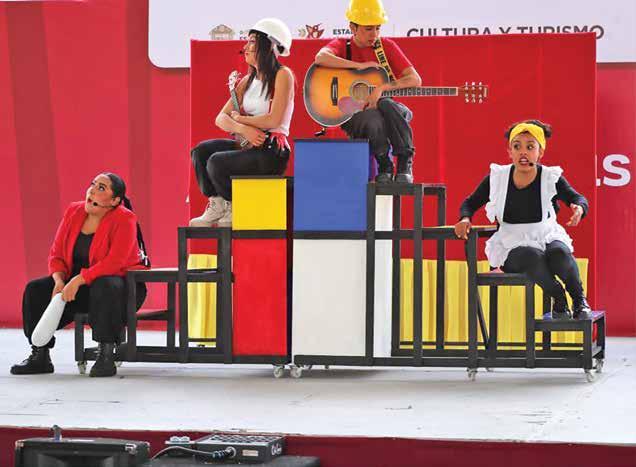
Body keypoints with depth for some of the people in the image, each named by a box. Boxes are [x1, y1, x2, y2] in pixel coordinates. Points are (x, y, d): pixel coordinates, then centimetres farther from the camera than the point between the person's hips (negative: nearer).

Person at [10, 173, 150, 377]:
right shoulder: (73, 212, 2)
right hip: (76, 284, 7)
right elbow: (56, 254, 5)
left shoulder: (124, 220, -17)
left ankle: (106, 355, -34)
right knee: (35, 289, -10)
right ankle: (40, 356, -4)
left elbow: (114, 263, -27)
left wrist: (78, 280, -33)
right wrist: (59, 281, -15)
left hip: (119, 282, -7)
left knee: (104, 287, -40)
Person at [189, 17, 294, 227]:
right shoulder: (248, 80, 16)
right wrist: (243, 129, -14)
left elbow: (274, 120, -17)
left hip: (272, 150, -7)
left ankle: (236, 212, -1)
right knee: (200, 151, -13)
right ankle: (217, 206, -3)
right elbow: (221, 118, 8)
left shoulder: (282, 75, -6)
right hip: (249, 145, 8)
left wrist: (240, 119, -3)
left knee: (217, 162, -25)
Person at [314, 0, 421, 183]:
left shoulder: (386, 46, 3)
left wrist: (382, 88, -23)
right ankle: (384, 167, -14)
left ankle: (405, 164, -24)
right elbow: (320, 58, -25)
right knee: (373, 118, -37)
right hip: (352, 115, -1)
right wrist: (359, 65, -26)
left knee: (387, 106, -35)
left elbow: (415, 80, -8)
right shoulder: (342, 45, 1)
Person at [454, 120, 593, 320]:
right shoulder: (497, 178, -1)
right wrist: (465, 219, -13)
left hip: (546, 236, 0)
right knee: (534, 256, -39)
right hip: (512, 247, 0)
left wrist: (579, 209, -34)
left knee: (559, 253, -38)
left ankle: (580, 301, -16)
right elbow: (471, 202, 10)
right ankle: (559, 302, -19)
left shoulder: (551, 178, -4)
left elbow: (578, 198, -8)